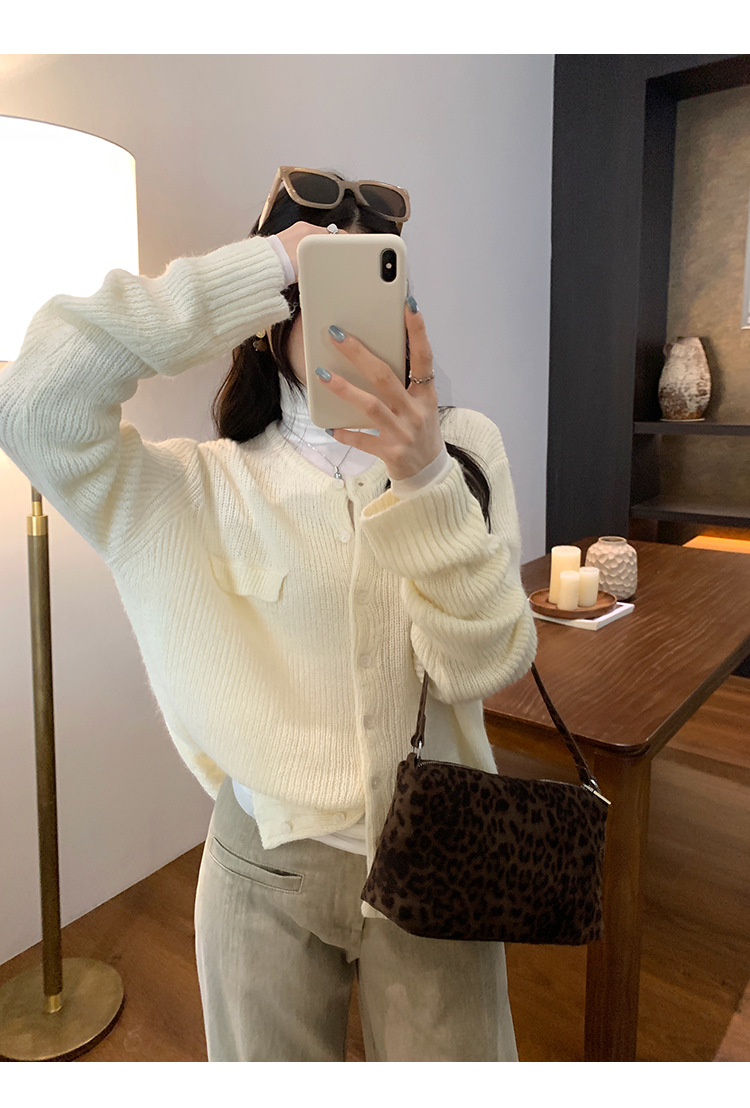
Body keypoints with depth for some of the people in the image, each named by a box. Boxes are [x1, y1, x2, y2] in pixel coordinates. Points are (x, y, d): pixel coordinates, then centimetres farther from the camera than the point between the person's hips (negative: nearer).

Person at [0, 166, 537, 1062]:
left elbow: (484, 667, -13)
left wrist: (424, 482, -28)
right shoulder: (207, 486, -9)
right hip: (266, 865, -1)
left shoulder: (465, 450, -4)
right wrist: (256, 267, -24)